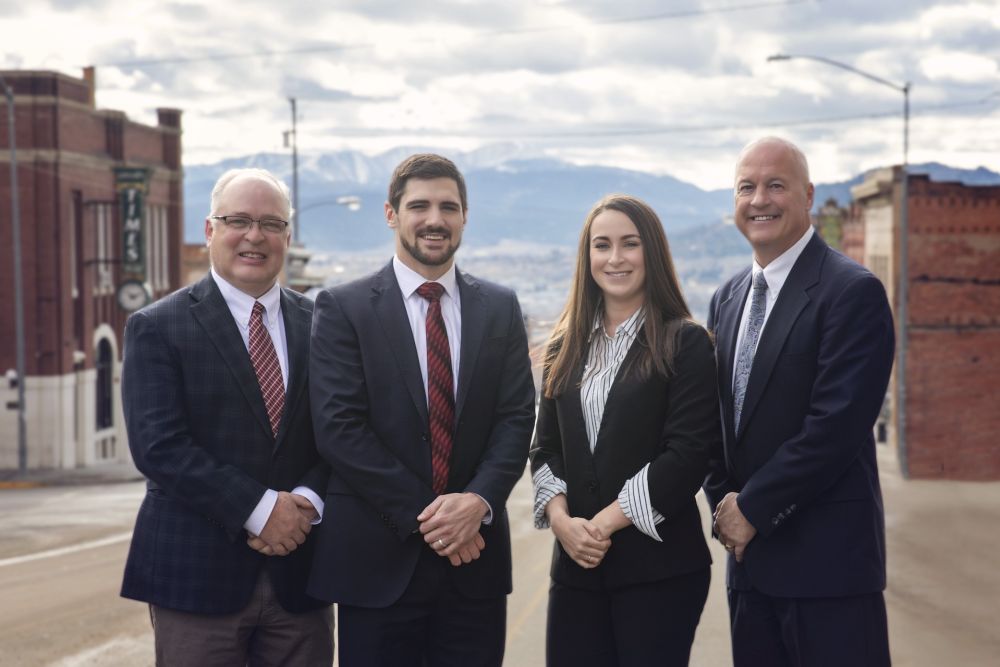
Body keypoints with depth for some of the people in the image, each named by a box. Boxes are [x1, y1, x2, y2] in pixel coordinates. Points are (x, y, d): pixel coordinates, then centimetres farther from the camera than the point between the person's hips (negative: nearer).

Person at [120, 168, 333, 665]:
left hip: (299, 574, 3)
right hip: (197, 574, -3)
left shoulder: (318, 325, 10)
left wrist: (307, 502, -13)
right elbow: (157, 446, -11)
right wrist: (258, 509, -16)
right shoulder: (156, 327, -2)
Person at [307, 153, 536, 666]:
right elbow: (338, 428, -9)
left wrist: (479, 500, -14)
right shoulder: (343, 308, -1)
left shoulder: (500, 308, 10)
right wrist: (424, 518, -13)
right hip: (377, 562, -3)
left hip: (475, 556, 3)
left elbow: (517, 417, 4)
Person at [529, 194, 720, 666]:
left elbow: (688, 453, -10)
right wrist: (560, 516, -7)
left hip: (658, 567, -4)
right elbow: (545, 447, 11)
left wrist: (607, 522, -12)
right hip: (577, 565, 4)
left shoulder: (685, 344, -2)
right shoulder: (566, 348, 13)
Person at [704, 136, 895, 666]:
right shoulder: (728, 299, 14)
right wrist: (723, 501, 0)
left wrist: (753, 509, -12)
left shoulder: (853, 291, -10)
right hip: (750, 554, 7)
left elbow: (836, 424, -18)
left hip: (827, 557, -7)